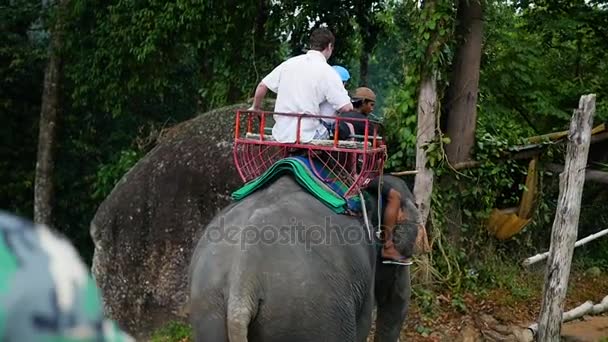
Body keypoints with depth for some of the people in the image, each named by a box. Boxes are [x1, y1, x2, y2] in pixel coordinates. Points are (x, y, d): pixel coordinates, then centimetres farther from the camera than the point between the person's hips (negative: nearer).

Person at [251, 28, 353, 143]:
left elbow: (262, 86, 12)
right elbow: (346, 108, -11)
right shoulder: (327, 72, -7)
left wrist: (255, 108, 29)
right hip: (306, 136, -6)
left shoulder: (289, 63, 8)